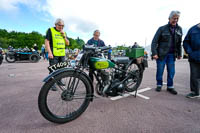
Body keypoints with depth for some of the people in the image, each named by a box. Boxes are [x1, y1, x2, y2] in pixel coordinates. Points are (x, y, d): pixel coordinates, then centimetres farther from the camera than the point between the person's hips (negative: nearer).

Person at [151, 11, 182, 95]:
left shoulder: (179, 29, 8)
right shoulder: (162, 29, -6)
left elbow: (179, 43, 13)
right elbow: (154, 41, -9)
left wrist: (179, 54, 12)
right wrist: (154, 53, -17)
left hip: (172, 55, 4)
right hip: (161, 54, -4)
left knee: (171, 72, 7)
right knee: (160, 71, 5)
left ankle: (170, 87, 22)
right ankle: (159, 85, 22)